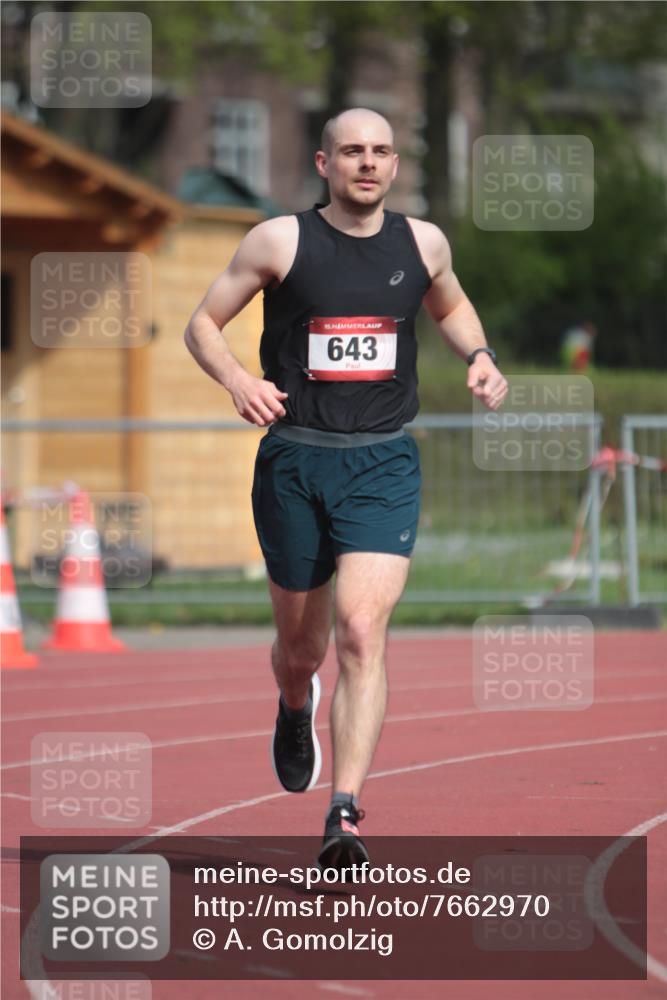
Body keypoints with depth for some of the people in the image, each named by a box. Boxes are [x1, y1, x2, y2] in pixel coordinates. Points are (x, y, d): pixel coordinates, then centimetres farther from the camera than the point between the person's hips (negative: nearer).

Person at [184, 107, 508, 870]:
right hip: (294, 461, 0)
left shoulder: (422, 242, 5)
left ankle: (344, 816, -21)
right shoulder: (280, 241, -3)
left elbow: (450, 305, 27)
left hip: (383, 465, 0)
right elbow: (202, 325, 3)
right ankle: (296, 709, 51)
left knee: (362, 633, -17)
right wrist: (236, 379, -17)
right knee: (302, 642, 13)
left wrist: (478, 357, 6)